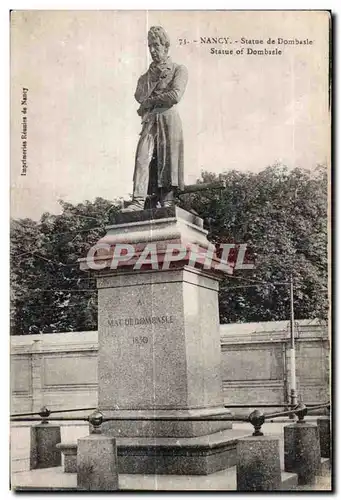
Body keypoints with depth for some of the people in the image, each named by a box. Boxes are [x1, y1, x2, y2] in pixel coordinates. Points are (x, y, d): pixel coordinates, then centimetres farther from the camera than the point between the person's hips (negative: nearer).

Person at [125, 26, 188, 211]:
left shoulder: (178, 69, 10)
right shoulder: (147, 75, 26)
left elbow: (175, 96, -7)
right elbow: (140, 97, 8)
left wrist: (150, 101, 1)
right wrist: (153, 77, 2)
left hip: (168, 119, -4)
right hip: (149, 121, 4)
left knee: (167, 159, -10)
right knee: (142, 158, -14)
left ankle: (167, 203, -9)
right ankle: (138, 201, -23)